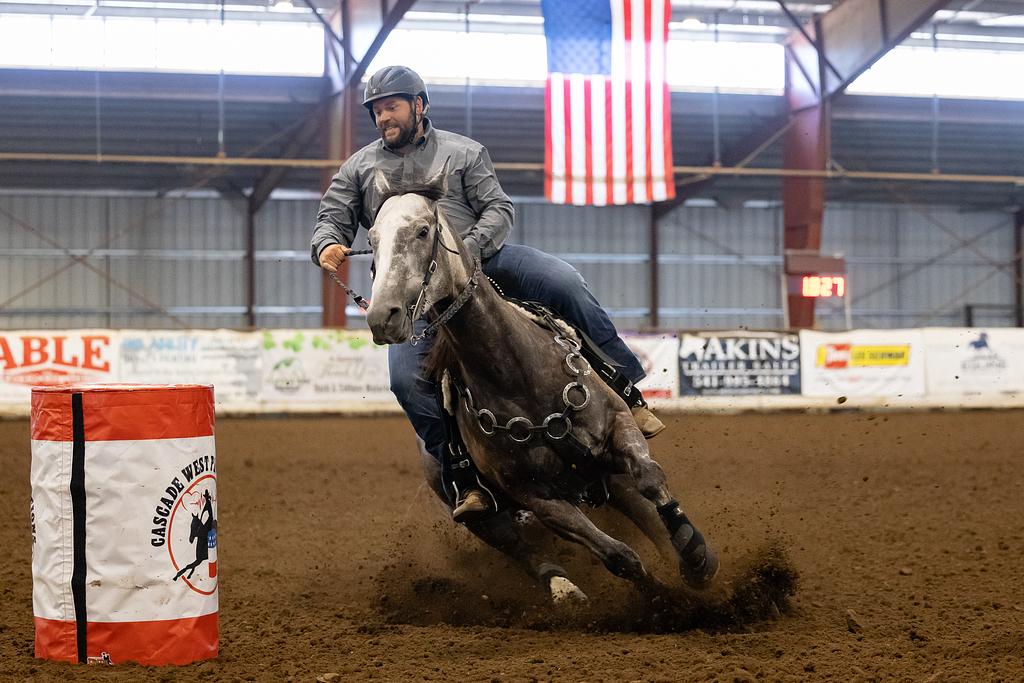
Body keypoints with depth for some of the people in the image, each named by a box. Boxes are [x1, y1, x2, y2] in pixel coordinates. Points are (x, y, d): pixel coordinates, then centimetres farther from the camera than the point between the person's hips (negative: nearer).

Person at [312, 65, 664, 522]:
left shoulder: (462, 152, 10)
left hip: (481, 258, 0)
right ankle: (466, 476, -15)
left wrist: (470, 248, -17)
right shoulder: (359, 168, 16)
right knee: (406, 376, -24)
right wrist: (327, 245, -15)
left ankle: (625, 390, -13)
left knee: (564, 282, -22)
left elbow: (499, 209, 2)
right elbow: (333, 218, 10)